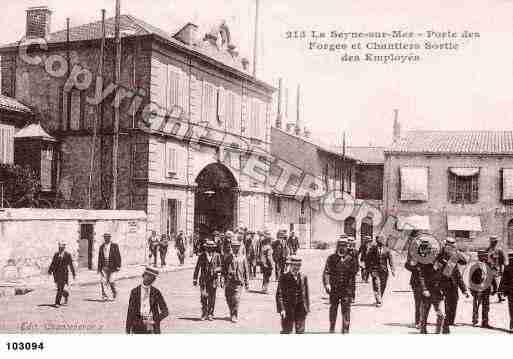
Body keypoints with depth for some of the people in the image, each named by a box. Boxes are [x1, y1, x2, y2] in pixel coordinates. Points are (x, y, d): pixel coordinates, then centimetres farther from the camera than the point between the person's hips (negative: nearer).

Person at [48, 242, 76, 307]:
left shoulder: (68, 255, -1)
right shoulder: (56, 254, 8)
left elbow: (71, 265, 3)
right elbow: (53, 264, 7)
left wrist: (73, 274, 6)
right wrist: (50, 271, -6)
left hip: (64, 274, -4)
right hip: (57, 274, 4)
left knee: (60, 289, -9)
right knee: (59, 288, 11)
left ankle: (57, 303, -5)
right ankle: (66, 295, 39)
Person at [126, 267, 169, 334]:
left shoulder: (156, 292, 2)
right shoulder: (134, 292, 3)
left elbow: (165, 312, 4)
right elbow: (130, 312, 3)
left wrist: (155, 321, -9)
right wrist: (128, 330, 1)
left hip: (152, 328, 0)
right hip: (138, 328, 0)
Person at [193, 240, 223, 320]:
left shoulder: (217, 256, 2)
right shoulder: (202, 256, 2)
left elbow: (220, 268, 7)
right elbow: (197, 268, 7)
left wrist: (221, 279, 7)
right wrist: (195, 279, 7)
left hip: (213, 280, 0)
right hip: (203, 280, 0)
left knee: (212, 298, 3)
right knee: (204, 297, -3)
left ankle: (210, 314, 14)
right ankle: (204, 314, 9)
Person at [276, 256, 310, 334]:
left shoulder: (303, 277, 5)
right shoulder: (283, 278, -5)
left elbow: (306, 293, 9)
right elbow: (279, 294, -7)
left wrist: (307, 308, 5)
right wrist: (281, 309, -15)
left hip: (301, 309, 3)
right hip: (288, 309, -3)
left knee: (300, 331, 7)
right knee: (286, 331, 3)